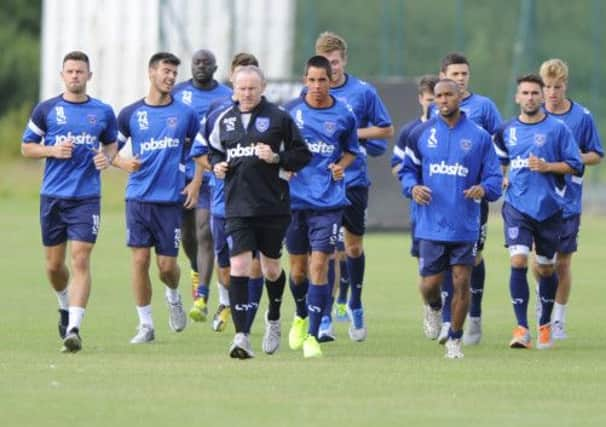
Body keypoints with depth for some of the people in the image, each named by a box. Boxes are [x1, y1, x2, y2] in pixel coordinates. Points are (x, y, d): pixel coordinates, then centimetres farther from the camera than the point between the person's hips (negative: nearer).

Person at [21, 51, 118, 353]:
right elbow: (27, 147, 7)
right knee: (54, 265, 9)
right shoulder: (46, 110, 2)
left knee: (80, 260, -13)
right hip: (52, 197, 1)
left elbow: (111, 144, 19)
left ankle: (73, 328, -18)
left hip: (87, 198, -1)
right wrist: (52, 150, -11)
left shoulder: (103, 112, 4)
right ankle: (65, 306, 39)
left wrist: (107, 157, -4)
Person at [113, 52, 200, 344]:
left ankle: (173, 297, 33)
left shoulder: (185, 114, 4)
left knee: (167, 264, -1)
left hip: (172, 199, 0)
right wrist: (123, 163, -12)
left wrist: (196, 183, 5)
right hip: (138, 197, 0)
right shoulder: (131, 114, 3)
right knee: (140, 259, -4)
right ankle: (146, 325, 5)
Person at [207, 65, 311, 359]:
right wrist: (217, 166, 3)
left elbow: (302, 155, 0)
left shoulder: (279, 118, -1)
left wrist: (277, 158, -16)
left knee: (271, 268, 11)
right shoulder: (224, 120, 9)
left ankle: (273, 319, 40)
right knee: (238, 266, -12)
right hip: (238, 207, 1)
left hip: (273, 205, -1)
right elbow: (214, 151, 24)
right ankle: (241, 336, -15)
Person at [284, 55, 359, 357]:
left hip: (329, 201, -1)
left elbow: (351, 150, 16)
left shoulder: (344, 115, 1)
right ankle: (301, 317, 39)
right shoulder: (291, 111, 1)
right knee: (298, 267, 10)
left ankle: (312, 335, -8)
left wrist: (342, 165, -4)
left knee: (318, 265, -11)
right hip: (295, 198, 1)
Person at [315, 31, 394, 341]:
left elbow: (386, 130, 6)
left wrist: (354, 133, -8)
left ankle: (353, 305, 30)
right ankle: (324, 317, -4)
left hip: (354, 179, 0)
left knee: (353, 246, 10)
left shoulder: (363, 92, 0)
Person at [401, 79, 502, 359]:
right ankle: (433, 308, 38)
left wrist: (484, 189, -20)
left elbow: (494, 178, 3)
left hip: (465, 227, -1)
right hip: (431, 224, 1)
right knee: (429, 284, 1)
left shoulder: (479, 136, 2)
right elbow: (408, 169, 13)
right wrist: (412, 187, -9)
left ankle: (454, 340, 13)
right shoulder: (421, 134, 5)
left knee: (461, 282, -3)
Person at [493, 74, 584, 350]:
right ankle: (522, 329, -17)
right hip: (517, 206, 1)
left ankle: (545, 324, 30)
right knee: (518, 261, -16)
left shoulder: (557, 129, -2)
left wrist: (547, 166, -15)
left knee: (546, 268, 9)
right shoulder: (507, 131, 7)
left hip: (549, 209, -1)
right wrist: (500, 178, 8)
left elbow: (576, 166, -2)